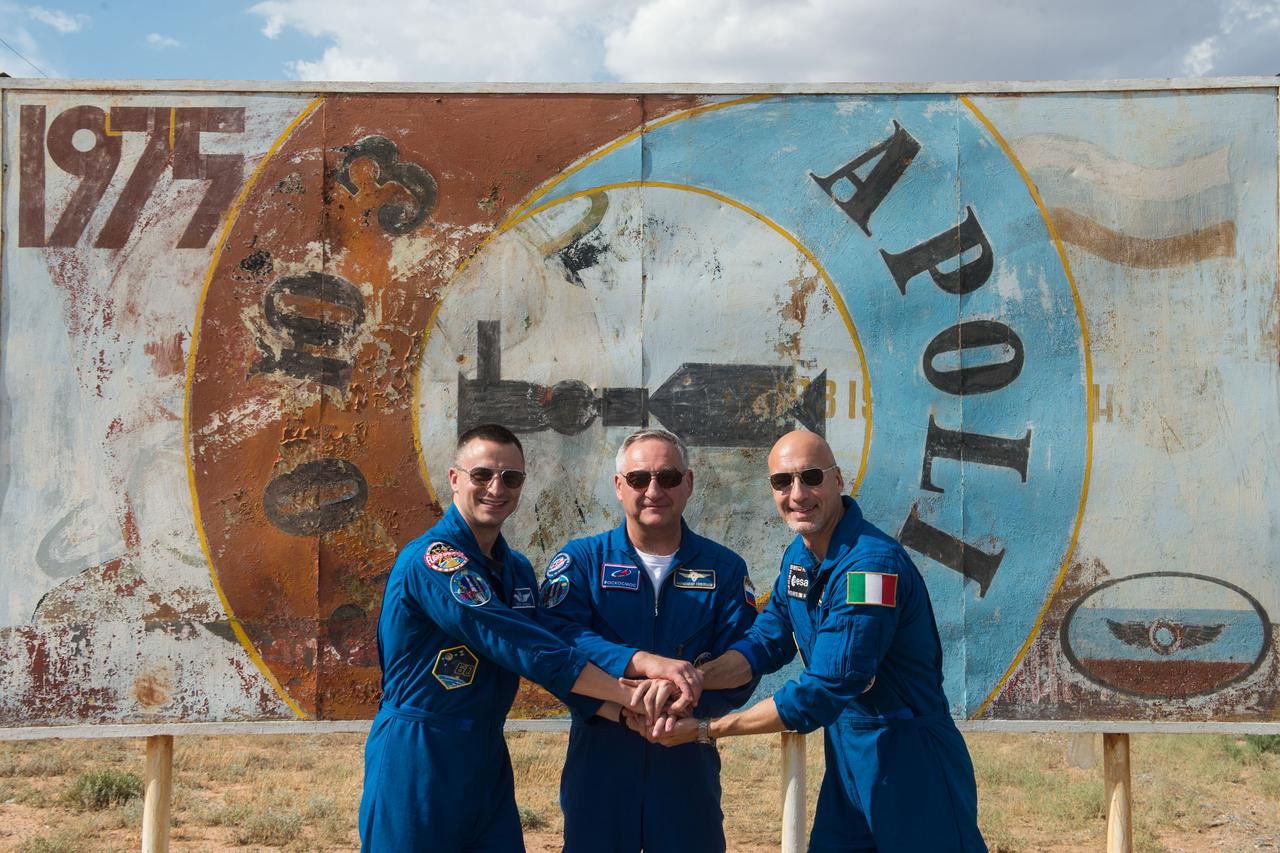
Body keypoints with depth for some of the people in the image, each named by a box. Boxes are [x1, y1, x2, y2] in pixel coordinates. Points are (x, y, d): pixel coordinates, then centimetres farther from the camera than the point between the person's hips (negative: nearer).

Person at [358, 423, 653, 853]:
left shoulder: (518, 571, 10)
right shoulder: (432, 560, -17)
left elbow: (555, 652, 6)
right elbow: (522, 648, -23)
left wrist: (623, 712, -11)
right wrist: (627, 694, -21)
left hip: (487, 760, 7)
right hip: (418, 760, -7)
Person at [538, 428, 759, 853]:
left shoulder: (724, 568, 3)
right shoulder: (581, 561, 0)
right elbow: (556, 639, -17)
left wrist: (684, 692, -26)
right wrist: (642, 661, -31)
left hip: (689, 762, 1)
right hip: (600, 759, -1)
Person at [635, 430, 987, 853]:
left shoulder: (871, 564, -26)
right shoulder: (798, 557, 4)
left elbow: (823, 692, -26)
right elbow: (767, 642, 3)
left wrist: (705, 729, -21)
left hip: (909, 757, -8)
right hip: (846, 752, 8)